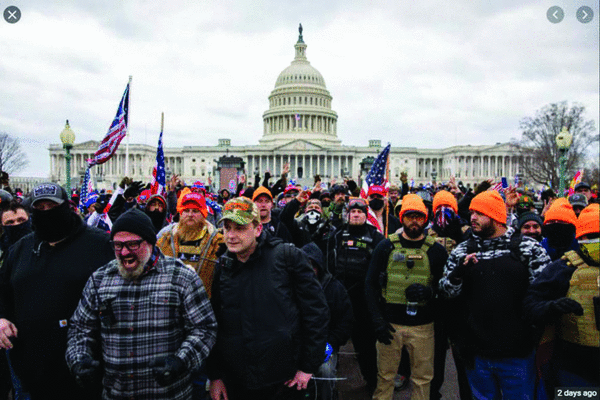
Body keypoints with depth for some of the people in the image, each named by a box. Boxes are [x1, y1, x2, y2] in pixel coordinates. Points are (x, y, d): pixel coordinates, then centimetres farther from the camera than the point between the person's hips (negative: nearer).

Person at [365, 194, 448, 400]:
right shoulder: (386, 246, 1)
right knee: (385, 376, 11)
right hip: (389, 324, 0)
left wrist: (429, 292, -17)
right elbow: (371, 284, 2)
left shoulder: (436, 250, 2)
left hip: (422, 326, 0)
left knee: (422, 379, 12)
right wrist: (378, 320, -5)